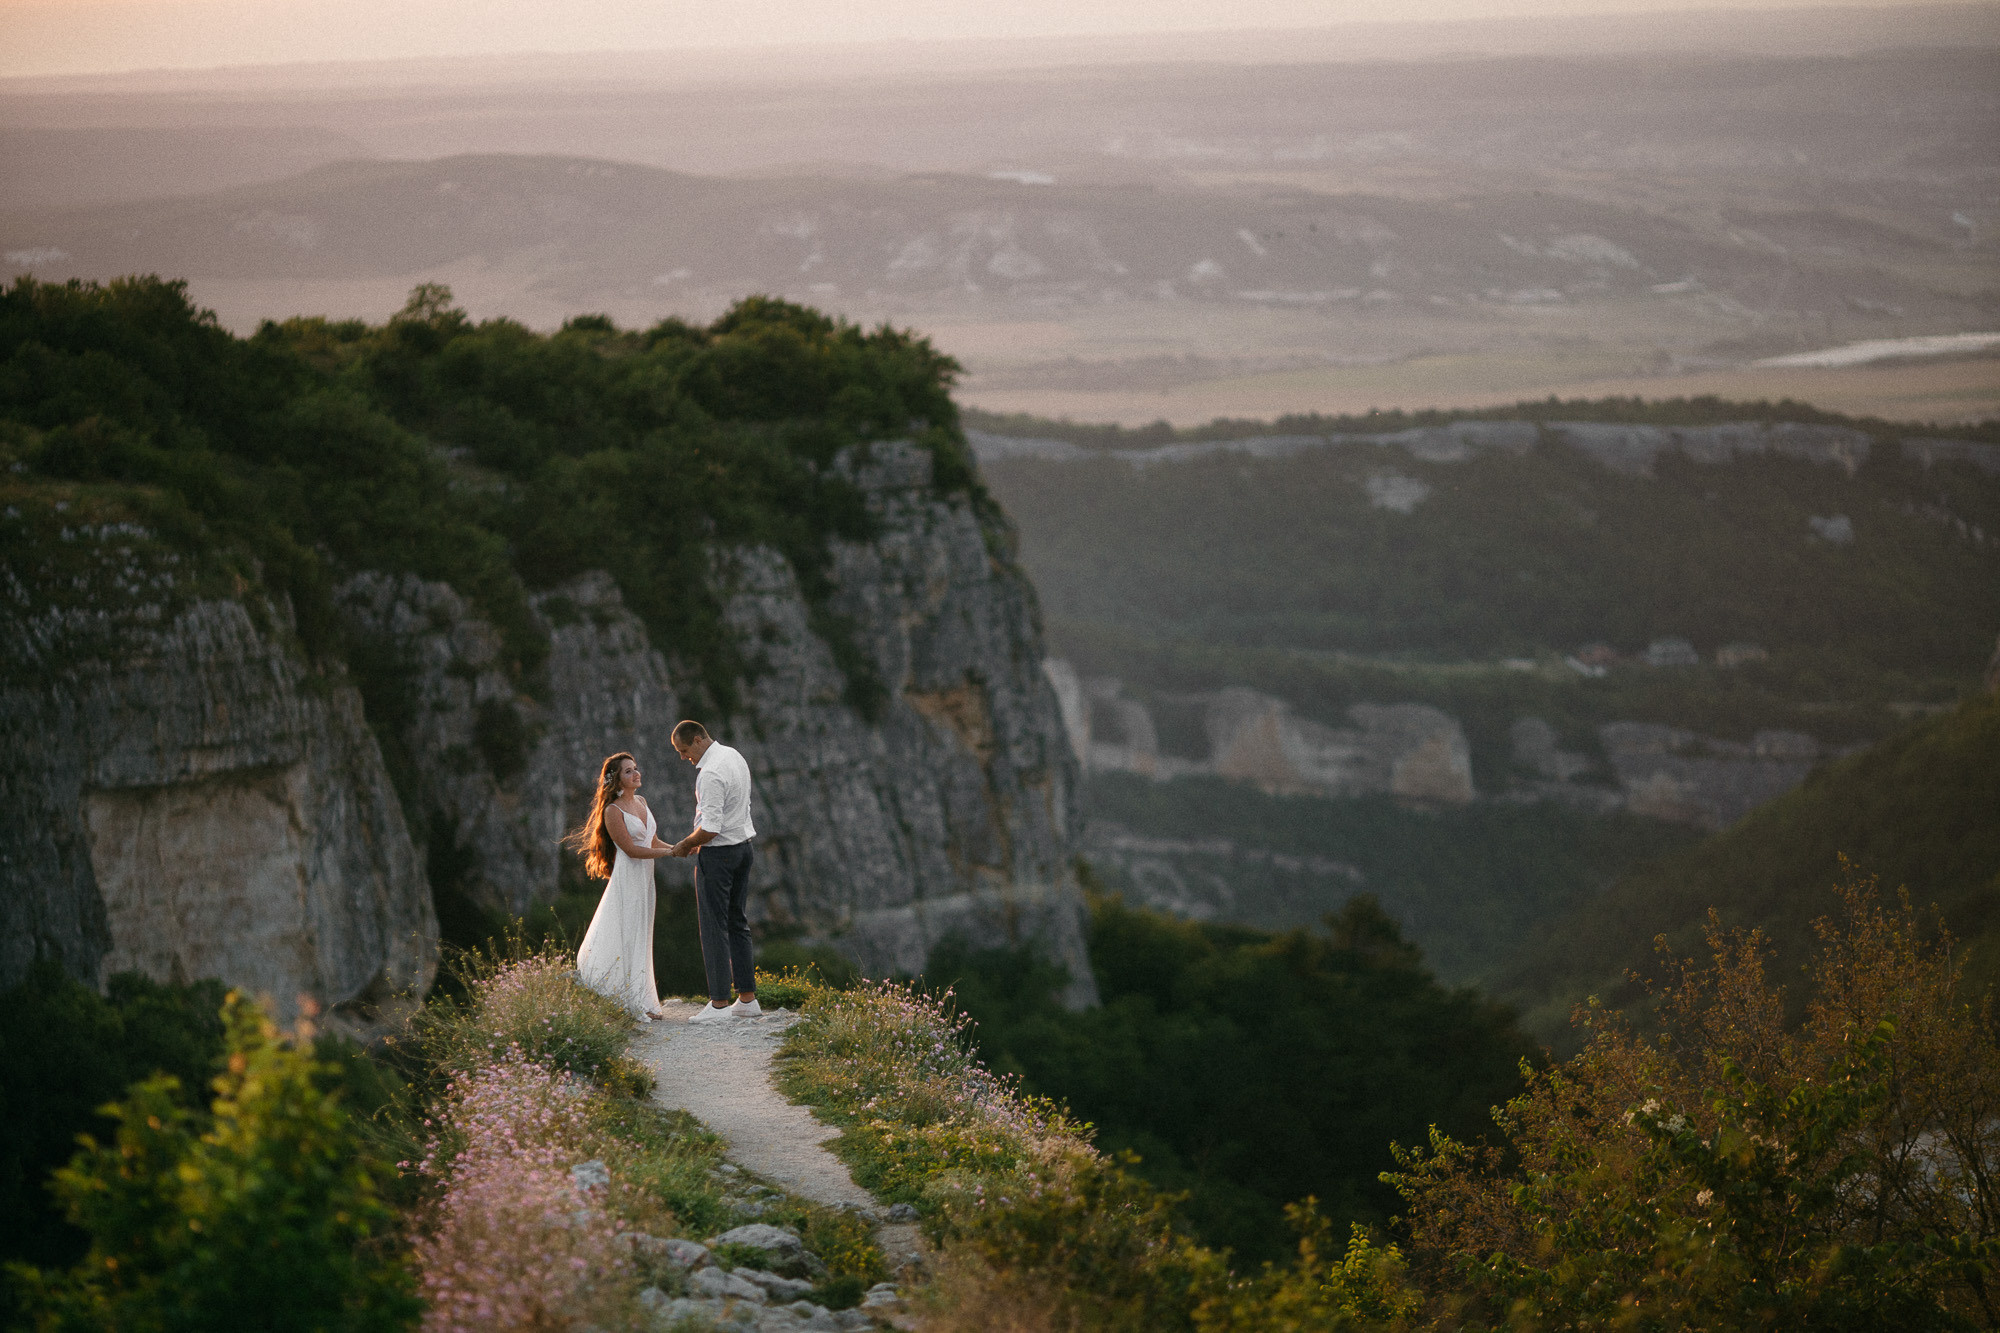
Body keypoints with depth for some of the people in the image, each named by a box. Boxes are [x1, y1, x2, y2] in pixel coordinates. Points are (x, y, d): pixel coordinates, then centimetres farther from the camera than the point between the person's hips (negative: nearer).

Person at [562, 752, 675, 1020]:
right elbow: (632, 850, -16)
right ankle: (630, 1005, -7)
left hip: (645, 878, 8)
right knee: (626, 939, -7)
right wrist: (670, 852, -18)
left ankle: (642, 1004, 13)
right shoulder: (613, 811, -12)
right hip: (627, 878, -8)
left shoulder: (641, 802, 13)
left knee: (641, 941, 10)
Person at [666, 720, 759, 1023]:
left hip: (718, 854, -10)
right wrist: (699, 839, 16)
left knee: (714, 927, -4)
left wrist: (685, 845, -8)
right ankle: (747, 999, 15)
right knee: (737, 923, 13)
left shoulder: (710, 774, -22)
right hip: (742, 846, 10)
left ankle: (719, 1004, -4)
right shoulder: (734, 756, 9)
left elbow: (710, 828, -25)